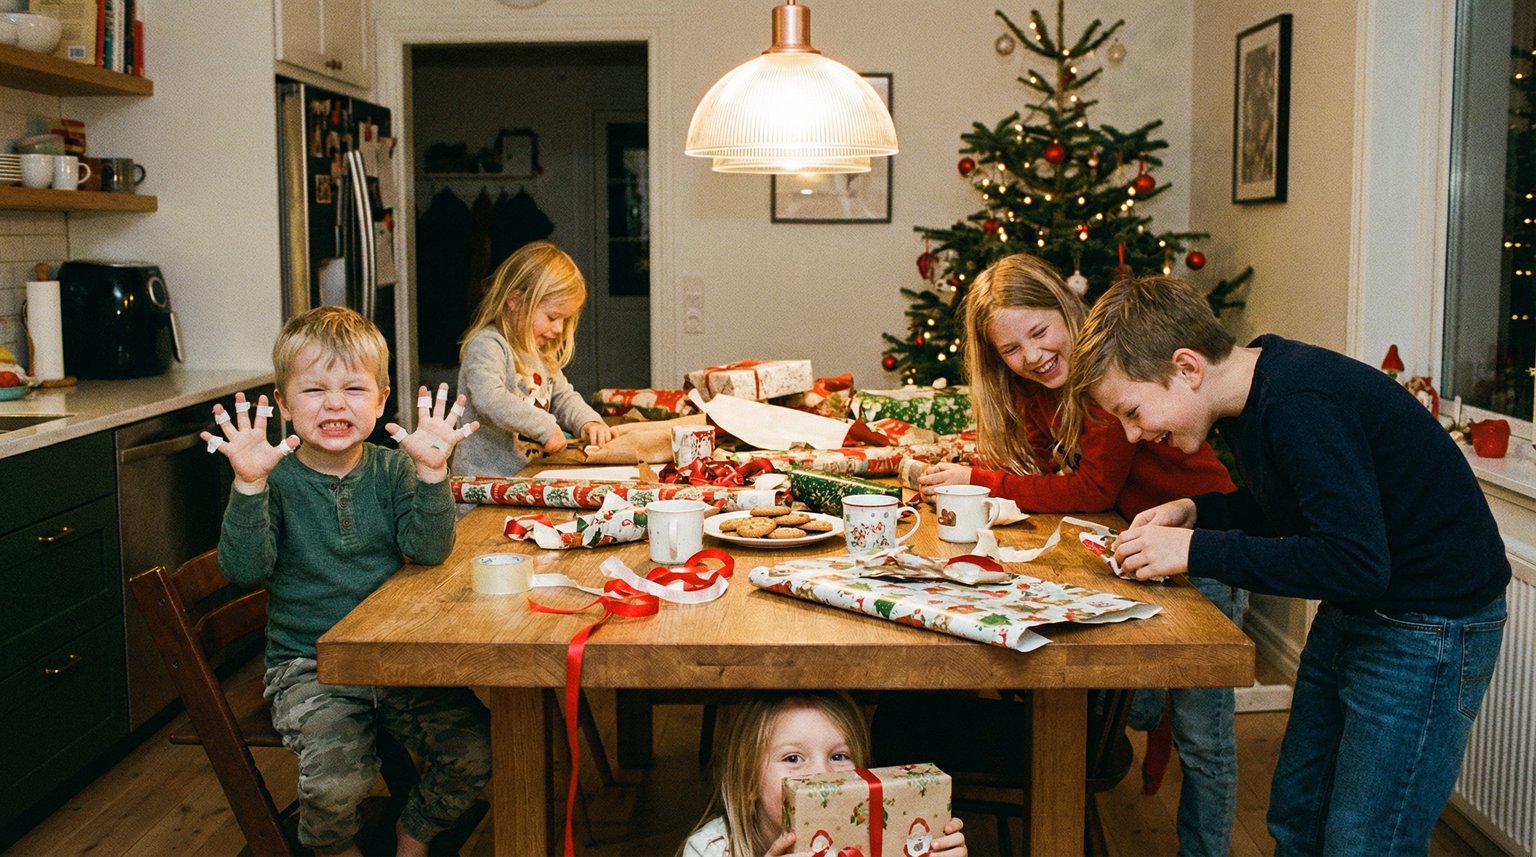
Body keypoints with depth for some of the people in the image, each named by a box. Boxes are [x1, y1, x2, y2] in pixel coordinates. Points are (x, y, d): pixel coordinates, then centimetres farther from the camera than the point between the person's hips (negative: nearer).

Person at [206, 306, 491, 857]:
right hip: (307, 666, -2)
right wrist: (248, 486, -28)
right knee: (336, 780, -26)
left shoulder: (392, 470, 2)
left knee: (476, 748, -13)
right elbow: (245, 569, -16)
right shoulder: (276, 479, -4)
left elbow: (429, 550, -12)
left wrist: (430, 471, -25)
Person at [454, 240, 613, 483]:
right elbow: (490, 400, -26)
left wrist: (587, 422, 6)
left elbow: (563, 396, 27)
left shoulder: (540, 351, 19)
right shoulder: (487, 345, -11)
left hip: (528, 476, 8)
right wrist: (545, 426, -22)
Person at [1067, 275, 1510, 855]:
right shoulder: (1251, 397, 2)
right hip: (1352, 612, 10)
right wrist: (1194, 512, 0)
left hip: (1431, 627, -9)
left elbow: (1356, 563, -33)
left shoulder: (1301, 403, -28)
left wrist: (1199, 550, -27)